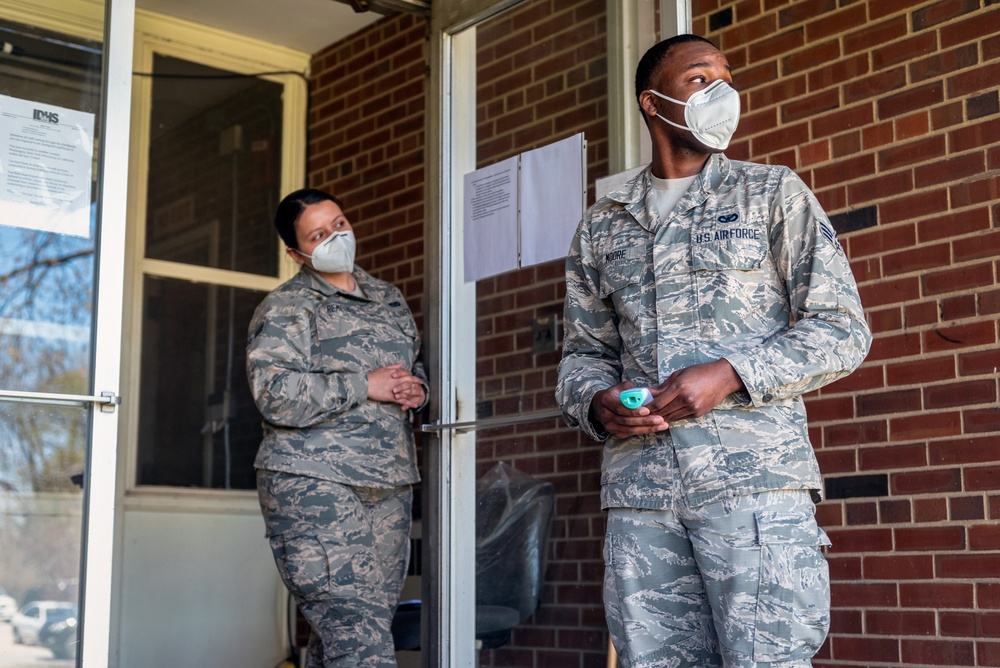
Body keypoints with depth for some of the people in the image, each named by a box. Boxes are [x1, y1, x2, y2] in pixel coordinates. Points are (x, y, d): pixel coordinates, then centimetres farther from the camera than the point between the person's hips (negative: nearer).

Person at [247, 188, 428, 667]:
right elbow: (275, 395, -15)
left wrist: (417, 389, 6)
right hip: (314, 485, -6)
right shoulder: (286, 309, -2)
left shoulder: (389, 299, 19)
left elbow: (418, 366, 31)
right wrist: (366, 385, -15)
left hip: (390, 485, 7)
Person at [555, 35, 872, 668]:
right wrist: (596, 403, -4)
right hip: (639, 490, 3)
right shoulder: (601, 225, 17)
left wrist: (729, 375, -12)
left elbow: (842, 329, 2)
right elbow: (584, 350, 20)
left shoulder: (773, 194, 8)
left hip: (754, 477, -3)